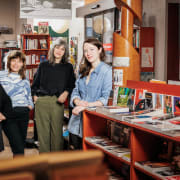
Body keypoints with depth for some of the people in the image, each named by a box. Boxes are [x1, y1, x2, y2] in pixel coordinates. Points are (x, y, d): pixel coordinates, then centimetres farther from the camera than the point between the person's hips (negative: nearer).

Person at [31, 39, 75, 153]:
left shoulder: (68, 67, 12)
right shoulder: (43, 65, 15)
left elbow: (72, 85, 10)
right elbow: (35, 83, 18)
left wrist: (66, 93, -8)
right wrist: (35, 95, 4)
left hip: (57, 101, -1)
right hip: (41, 101, 1)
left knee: (57, 130, -3)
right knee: (43, 130, 1)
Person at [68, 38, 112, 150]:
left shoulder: (107, 71, -8)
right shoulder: (83, 71, 15)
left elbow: (106, 98, -15)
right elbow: (75, 92, 13)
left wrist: (87, 105, -23)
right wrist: (78, 101, -9)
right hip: (77, 121, 6)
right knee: (74, 149, 12)